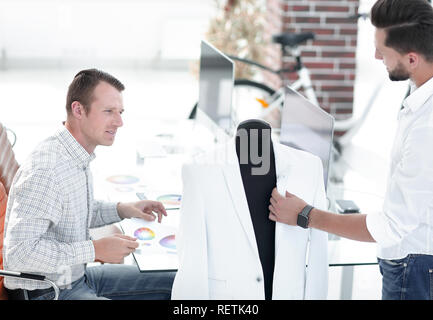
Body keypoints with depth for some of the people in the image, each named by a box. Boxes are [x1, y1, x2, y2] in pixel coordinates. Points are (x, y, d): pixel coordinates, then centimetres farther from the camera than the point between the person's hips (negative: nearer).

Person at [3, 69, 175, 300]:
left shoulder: (78, 156, 5)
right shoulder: (45, 170, -27)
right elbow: (19, 252, -32)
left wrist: (122, 210, 5)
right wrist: (96, 249, -28)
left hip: (77, 277, 10)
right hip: (44, 292, -10)